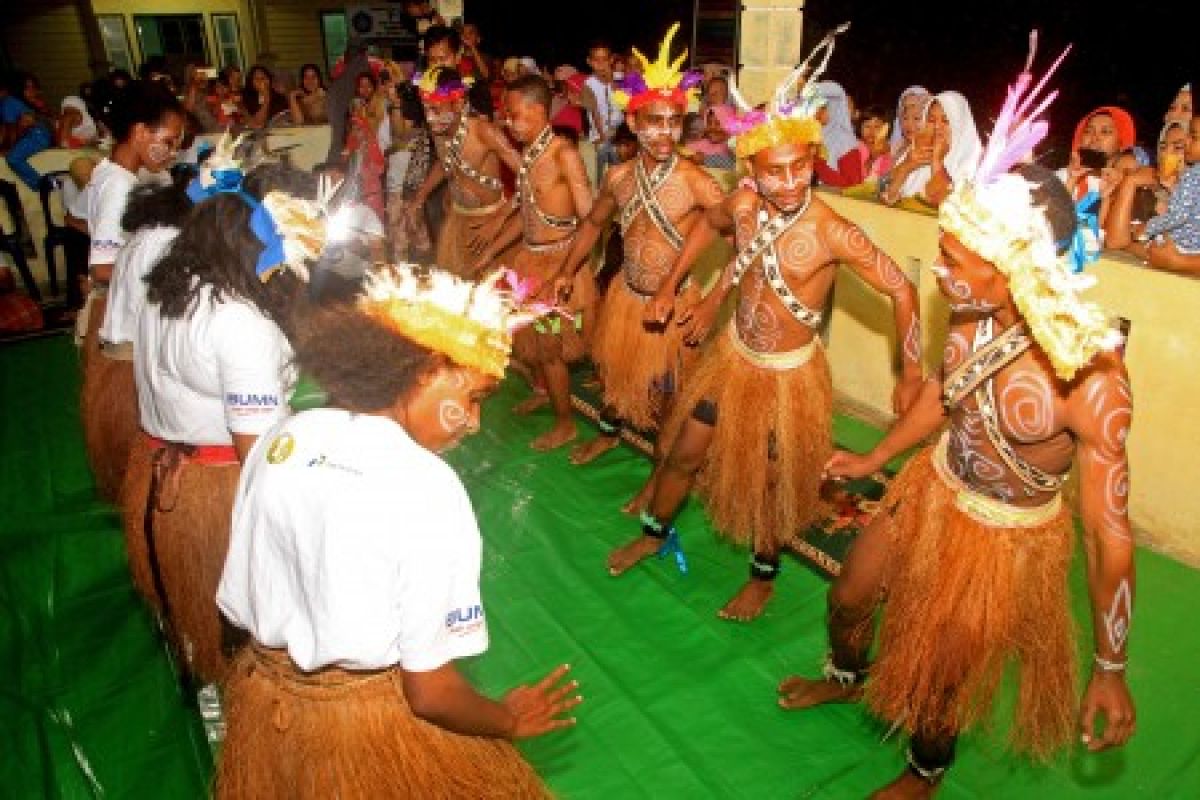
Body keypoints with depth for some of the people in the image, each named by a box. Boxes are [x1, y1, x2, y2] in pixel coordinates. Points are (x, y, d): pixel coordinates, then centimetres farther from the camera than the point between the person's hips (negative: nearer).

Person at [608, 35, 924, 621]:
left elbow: (902, 290, -19)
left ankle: (764, 576, 40)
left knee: (770, 482, 12)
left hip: (787, 374, -4)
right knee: (683, 453, 17)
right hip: (732, 353, 5)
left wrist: (911, 374, -13)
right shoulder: (743, 203, -13)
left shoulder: (832, 232, -27)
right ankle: (655, 534, 45)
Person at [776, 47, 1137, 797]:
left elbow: (1110, 531, -23)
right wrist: (875, 458, 19)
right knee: (847, 597, 23)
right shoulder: (975, 317, -18)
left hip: (1003, 539, -5)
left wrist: (1111, 670, -14)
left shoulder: (1090, 376, -33)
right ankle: (847, 678, 60)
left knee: (937, 674, 15)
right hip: (930, 490, 5)